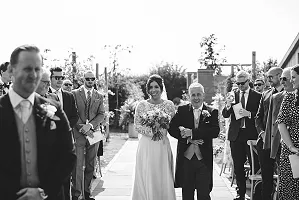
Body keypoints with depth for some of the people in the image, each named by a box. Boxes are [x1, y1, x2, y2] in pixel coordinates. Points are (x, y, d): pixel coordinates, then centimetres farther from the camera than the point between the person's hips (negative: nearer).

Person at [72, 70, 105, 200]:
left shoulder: (99, 96, 13)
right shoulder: (75, 93, 3)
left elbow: (101, 114, 4)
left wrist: (90, 125, -11)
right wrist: (82, 128, -12)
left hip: (93, 133, 3)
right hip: (78, 133, -3)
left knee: (90, 165, 7)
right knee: (78, 165, -6)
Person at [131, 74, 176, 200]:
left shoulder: (169, 104, 3)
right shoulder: (141, 105, 1)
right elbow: (136, 125, 2)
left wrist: (162, 130, -12)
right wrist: (149, 131, -13)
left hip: (163, 145, 0)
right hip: (146, 146, 0)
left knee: (163, 178, 3)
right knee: (146, 177, 3)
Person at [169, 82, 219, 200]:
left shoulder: (212, 112, 2)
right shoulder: (182, 110, 6)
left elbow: (215, 131, -13)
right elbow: (172, 129, -3)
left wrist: (192, 133, -19)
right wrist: (188, 139, -17)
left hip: (204, 159, -1)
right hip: (186, 158, 1)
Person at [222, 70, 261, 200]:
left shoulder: (257, 96, 1)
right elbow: (225, 115, 5)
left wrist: (249, 114, -18)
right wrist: (228, 106, -15)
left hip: (252, 134, -3)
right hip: (236, 135, 3)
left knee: (255, 165, -4)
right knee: (238, 166, 8)